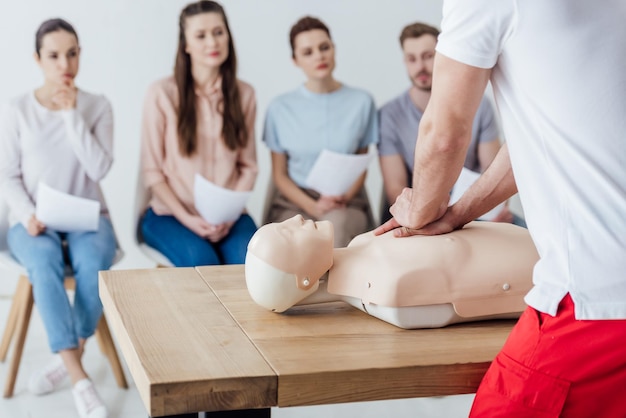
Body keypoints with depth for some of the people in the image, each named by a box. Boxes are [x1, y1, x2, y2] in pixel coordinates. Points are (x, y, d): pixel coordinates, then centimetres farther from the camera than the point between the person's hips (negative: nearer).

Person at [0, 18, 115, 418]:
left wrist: (71, 114, -14)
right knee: (45, 263, -35)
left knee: (95, 263, -34)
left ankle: (68, 357, -14)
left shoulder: (97, 105, 2)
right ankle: (80, 378, -34)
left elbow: (100, 168, -10)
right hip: (34, 221, -1)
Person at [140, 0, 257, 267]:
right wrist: (187, 218, -13)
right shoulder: (162, 94, -6)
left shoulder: (243, 94, 5)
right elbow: (152, 171, -3)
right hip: (169, 214, -2)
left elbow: (248, 166, 6)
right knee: (201, 261, -31)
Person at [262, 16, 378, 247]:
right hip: (295, 200, 0)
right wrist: (313, 206, -11)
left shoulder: (361, 102, 4)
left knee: (337, 222, -36)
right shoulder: (280, 108, 3)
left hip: (347, 203, 0)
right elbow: (279, 174, 6)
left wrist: (343, 199, -11)